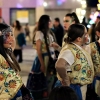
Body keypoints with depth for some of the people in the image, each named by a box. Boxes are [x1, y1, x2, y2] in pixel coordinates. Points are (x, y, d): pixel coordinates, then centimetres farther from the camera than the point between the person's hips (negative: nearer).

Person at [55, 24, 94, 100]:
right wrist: (65, 80, -30)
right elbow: (59, 65, -45)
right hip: (74, 88, -9)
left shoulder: (79, 48, 4)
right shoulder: (70, 51, -27)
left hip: (81, 87, 9)